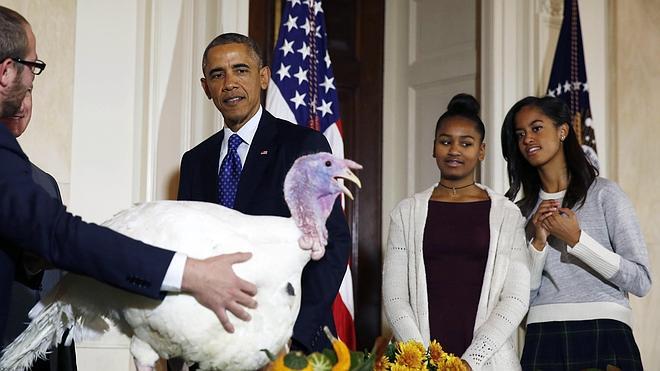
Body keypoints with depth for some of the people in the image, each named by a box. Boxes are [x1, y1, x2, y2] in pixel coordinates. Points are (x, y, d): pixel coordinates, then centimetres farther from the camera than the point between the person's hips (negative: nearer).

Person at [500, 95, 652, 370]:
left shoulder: (604, 193, 1)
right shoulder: (523, 211, 11)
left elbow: (641, 282, -7)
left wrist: (576, 239, -11)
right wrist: (538, 243, -7)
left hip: (604, 335, -3)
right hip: (542, 336, 3)